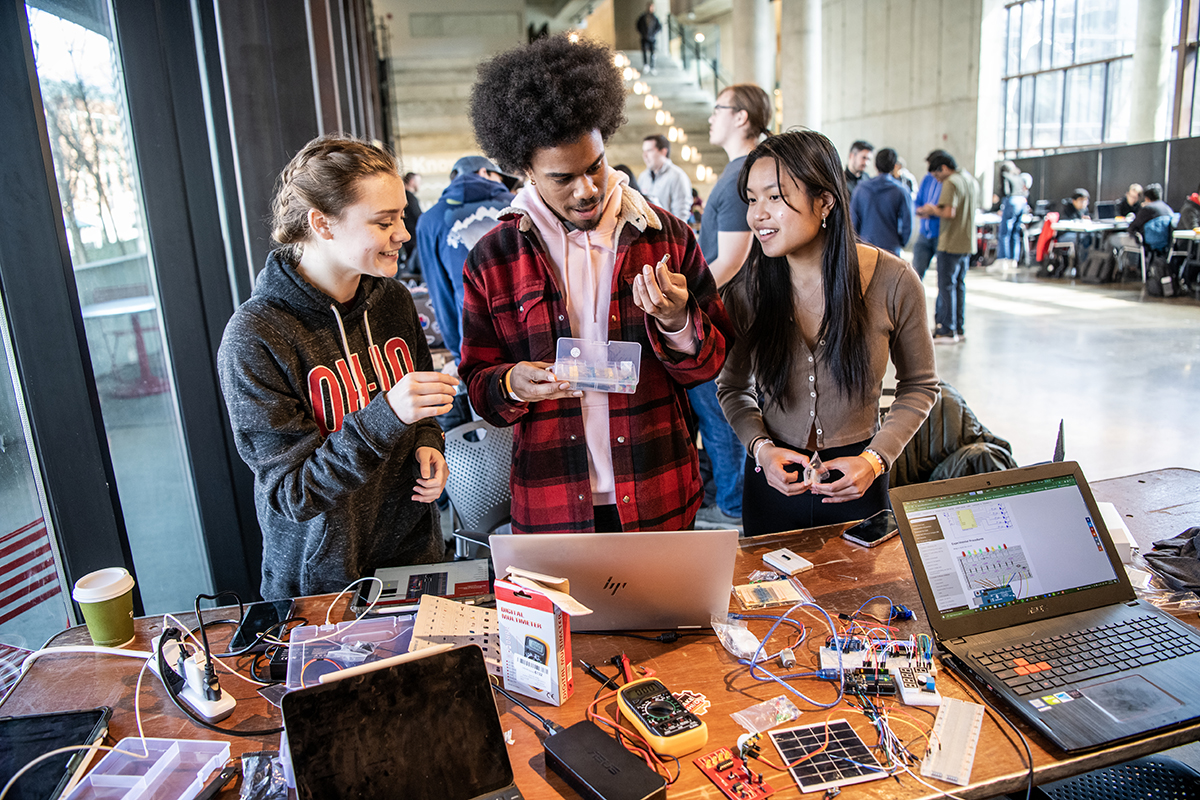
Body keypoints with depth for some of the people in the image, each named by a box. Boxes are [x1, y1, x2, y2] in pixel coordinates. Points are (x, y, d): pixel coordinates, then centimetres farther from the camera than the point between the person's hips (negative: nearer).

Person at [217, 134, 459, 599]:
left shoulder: (392, 300, -3)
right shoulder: (254, 337, -22)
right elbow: (291, 494, -21)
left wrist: (427, 445, -9)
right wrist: (385, 416, -34)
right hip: (320, 582, -5)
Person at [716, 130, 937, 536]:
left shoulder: (894, 282, -13)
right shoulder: (746, 289, -11)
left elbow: (919, 386, 1)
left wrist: (876, 458, -12)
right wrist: (761, 447, -14)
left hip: (857, 486, 0)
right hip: (773, 482, 1)